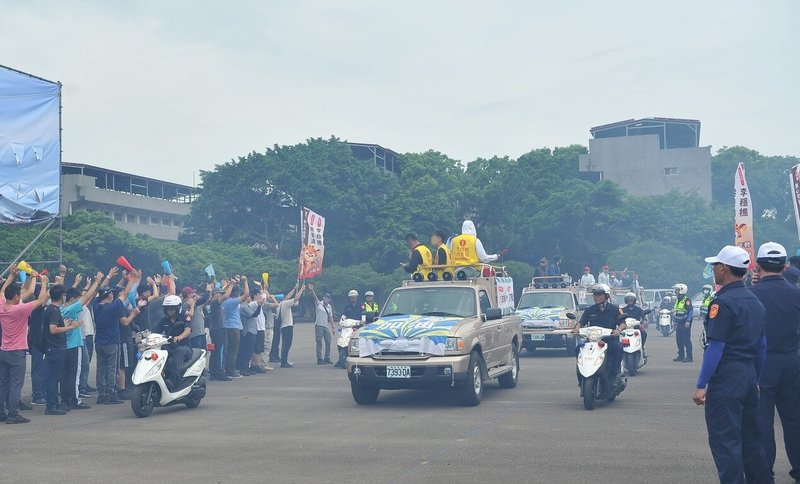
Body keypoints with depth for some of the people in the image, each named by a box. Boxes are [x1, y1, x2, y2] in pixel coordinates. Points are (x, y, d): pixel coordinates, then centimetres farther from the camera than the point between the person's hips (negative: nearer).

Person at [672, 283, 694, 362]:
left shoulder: (686, 300, -12)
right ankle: (681, 356, 18)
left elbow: (691, 311, -17)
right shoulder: (677, 300, 16)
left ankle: (689, 357, -7)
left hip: (685, 323, -9)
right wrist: (675, 322, 24)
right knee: (679, 340, 11)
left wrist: (688, 321, -23)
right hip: (679, 323, 9)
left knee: (686, 340, -9)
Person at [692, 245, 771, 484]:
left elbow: (715, 347, -18)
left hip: (726, 376, -9)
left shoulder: (722, 302, -14)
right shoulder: (755, 301, 12)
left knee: (724, 439, -3)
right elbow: (762, 346, 16)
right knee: (751, 436, 17)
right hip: (749, 375, 9)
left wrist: (701, 385, -15)